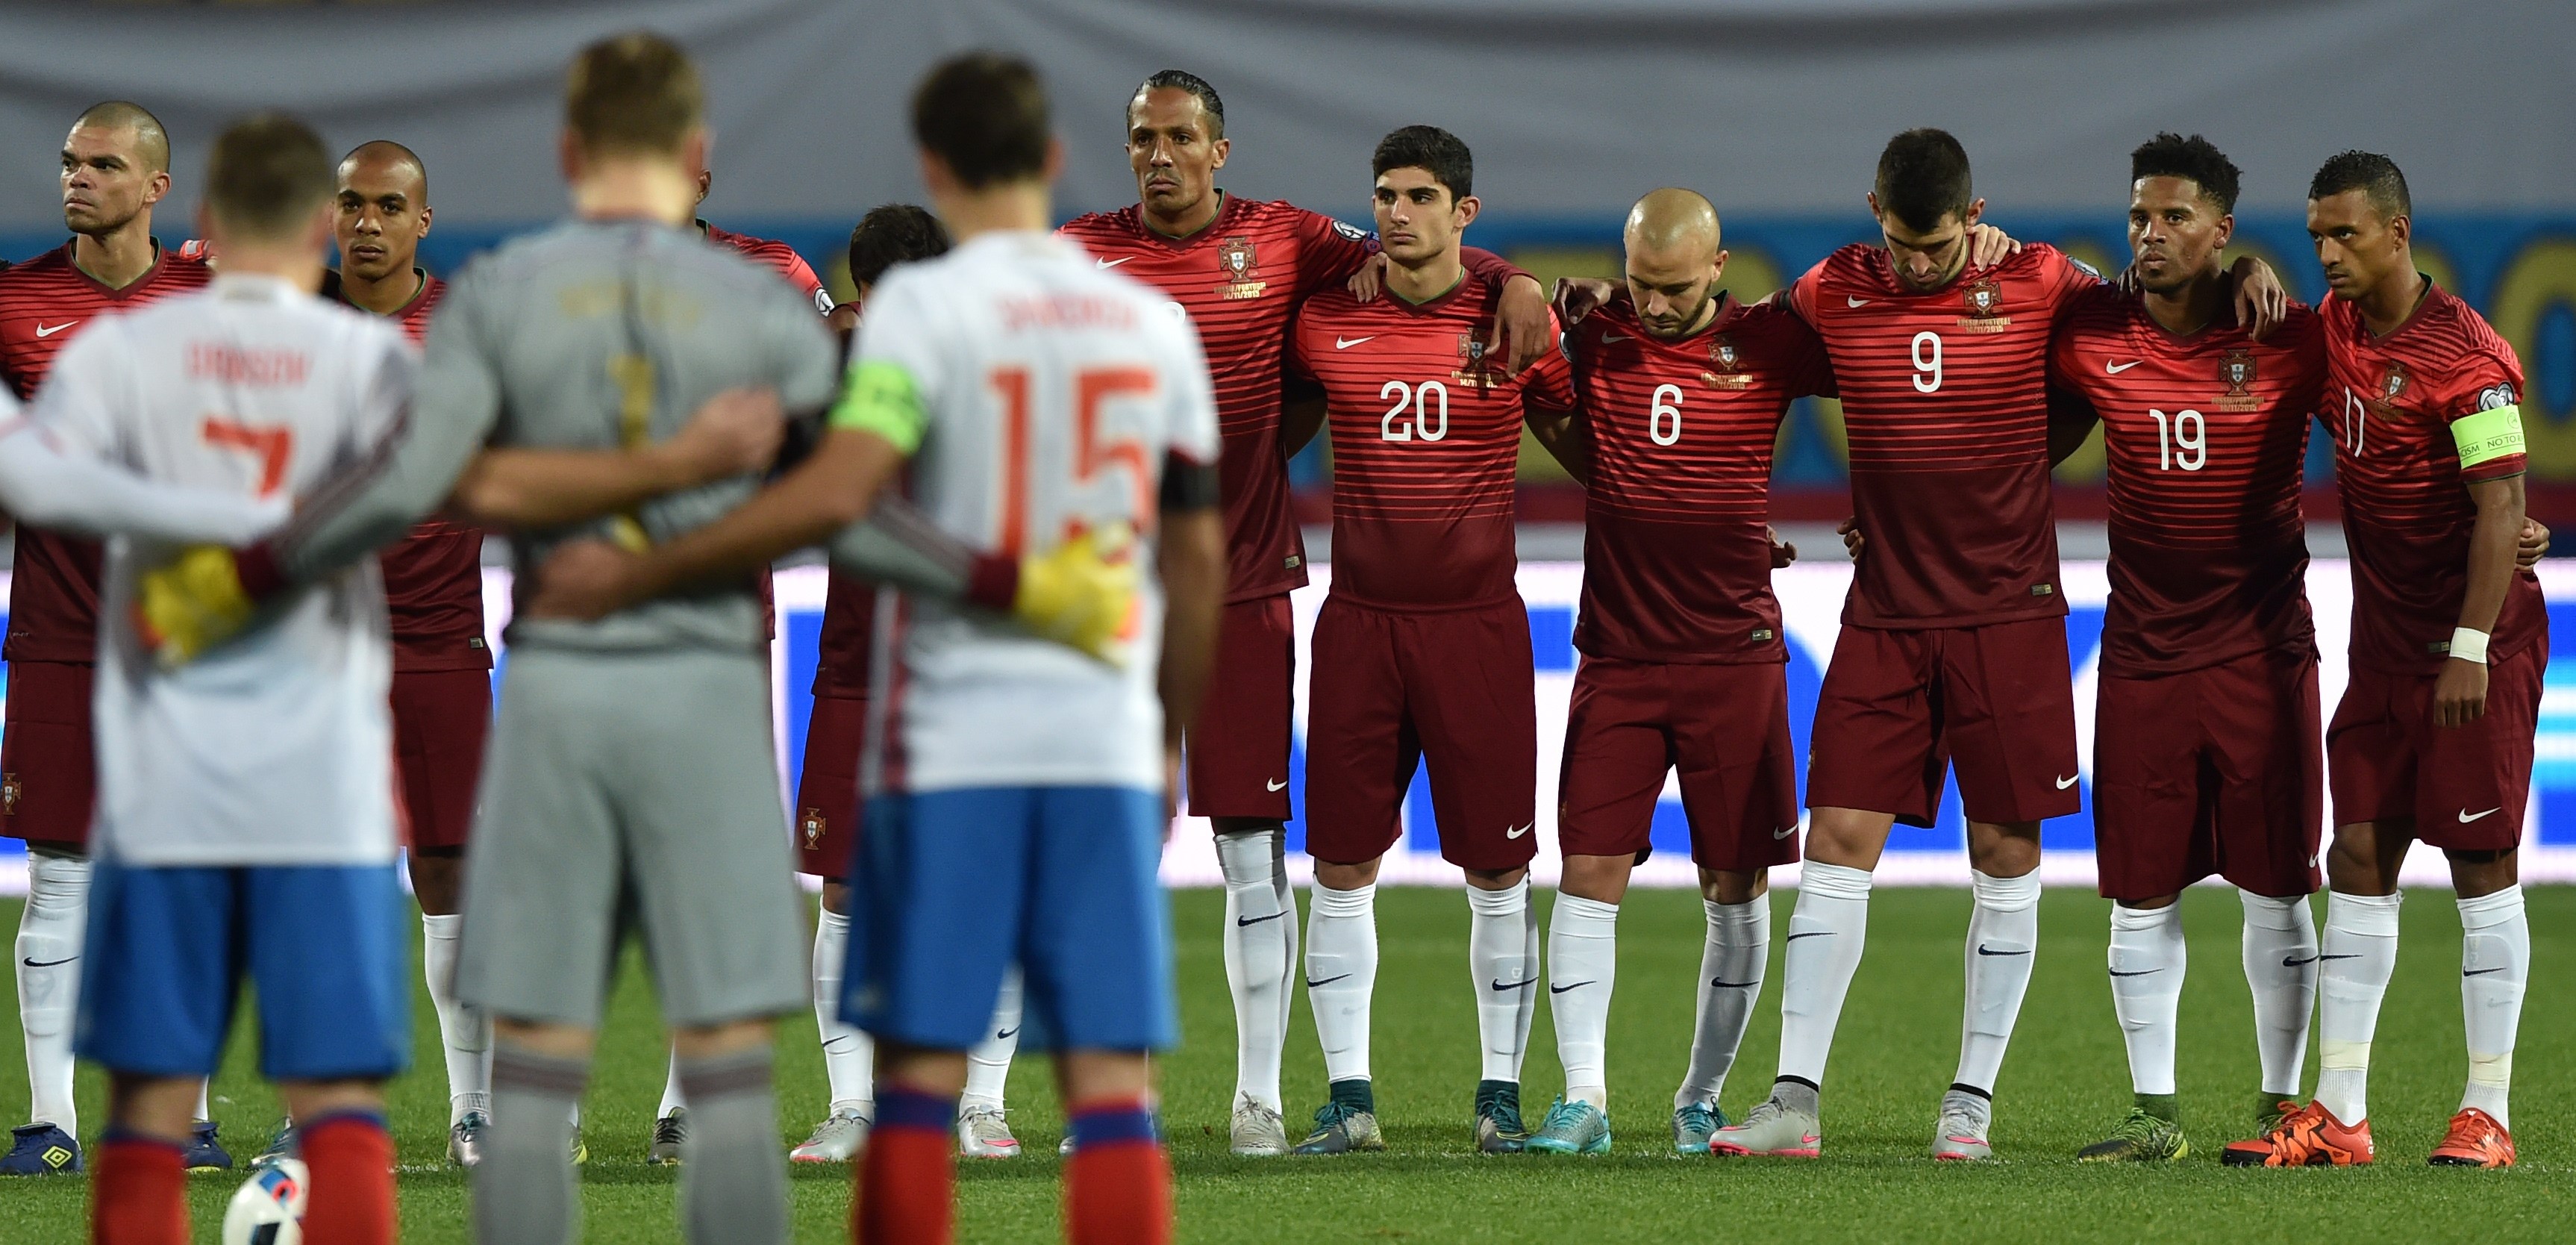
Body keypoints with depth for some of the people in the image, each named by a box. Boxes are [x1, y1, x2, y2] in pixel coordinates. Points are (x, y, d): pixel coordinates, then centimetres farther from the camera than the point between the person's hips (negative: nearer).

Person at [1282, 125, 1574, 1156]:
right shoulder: (1325, 324, 3)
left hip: (1477, 624, -1)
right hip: (1358, 623, 1)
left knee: (1498, 873, 1)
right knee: (1340, 868, 0)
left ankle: (1502, 1095, 10)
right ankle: (1348, 1099, 7)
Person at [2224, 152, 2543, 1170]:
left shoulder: (2466, 354, -15)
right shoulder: (2334, 329, 8)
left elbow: (2499, 508, -18)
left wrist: (2471, 648, -23)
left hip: (2477, 645, -7)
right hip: (2382, 645, 7)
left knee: (2481, 861, -3)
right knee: (2358, 859, 3)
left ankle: (2488, 1115, 0)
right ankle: (2338, 1116, 3)